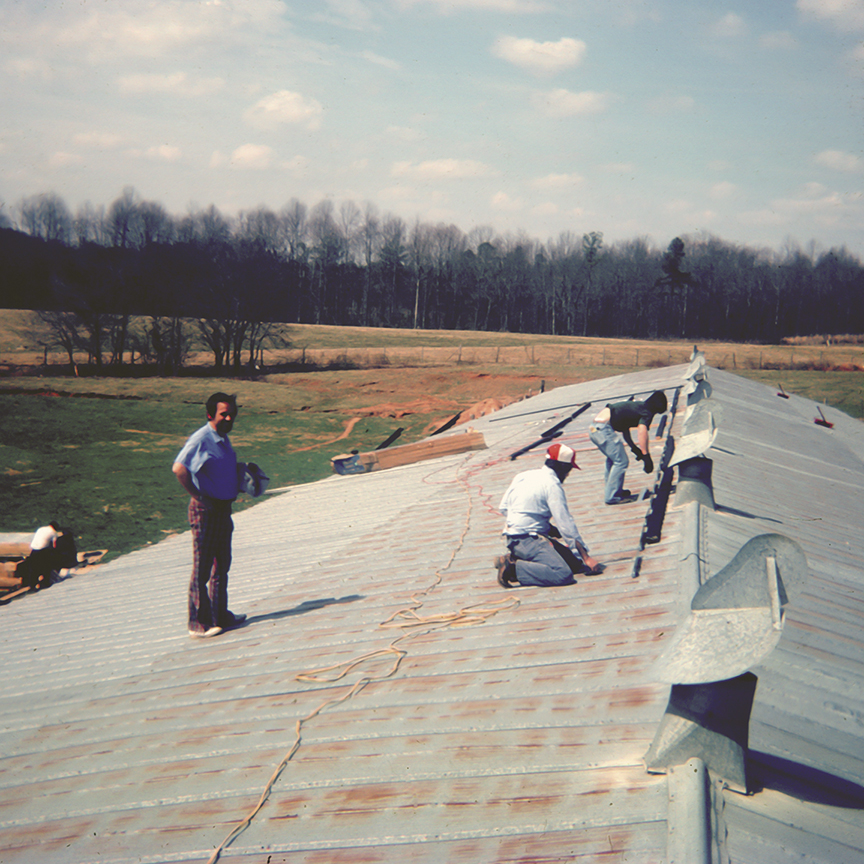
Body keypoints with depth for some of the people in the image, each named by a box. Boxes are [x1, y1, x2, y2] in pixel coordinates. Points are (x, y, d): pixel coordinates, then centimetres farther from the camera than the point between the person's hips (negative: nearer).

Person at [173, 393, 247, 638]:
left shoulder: (223, 438, 12)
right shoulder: (201, 438, -17)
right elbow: (179, 468, -27)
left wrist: (243, 477, 10)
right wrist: (198, 496, -21)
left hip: (223, 506, 9)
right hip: (206, 508, -9)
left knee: (222, 564, 17)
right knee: (202, 568, -3)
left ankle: (220, 615, 28)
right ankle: (199, 623, 4)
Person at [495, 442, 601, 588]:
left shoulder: (522, 476, 14)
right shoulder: (552, 484, -10)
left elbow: (503, 507, 18)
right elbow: (565, 524, -12)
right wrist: (586, 557, -6)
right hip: (529, 540, -9)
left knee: (575, 563, 9)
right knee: (564, 573, -22)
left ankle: (514, 558, 4)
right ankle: (514, 568, -18)